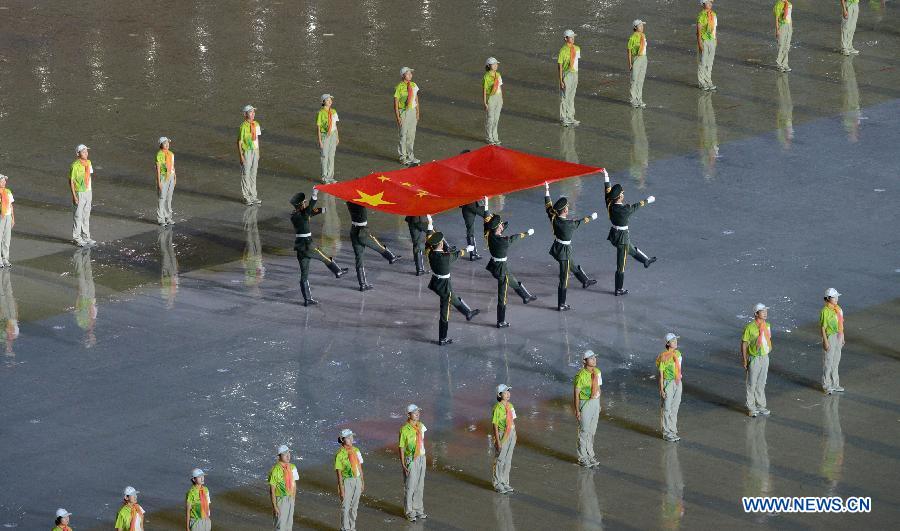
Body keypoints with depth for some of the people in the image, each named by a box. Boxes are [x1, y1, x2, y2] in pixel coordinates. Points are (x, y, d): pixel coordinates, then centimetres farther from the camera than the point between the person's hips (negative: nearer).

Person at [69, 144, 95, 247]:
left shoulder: (88, 163, 5)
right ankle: (77, 238, 9)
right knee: (78, 216, 1)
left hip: (88, 192, 7)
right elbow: (71, 181, -14)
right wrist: (74, 196, -17)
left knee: (86, 216, 14)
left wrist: (91, 192, 16)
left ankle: (86, 237, 23)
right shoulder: (75, 166, -17)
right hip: (79, 193, -7)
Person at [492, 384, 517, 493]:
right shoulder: (497, 408, -16)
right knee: (500, 461, 1)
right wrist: (498, 441, -18)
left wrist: (514, 438, 15)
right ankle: (498, 484, 11)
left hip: (511, 435, 7)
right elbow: (495, 425, -16)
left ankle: (505, 483, 24)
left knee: (508, 461, 14)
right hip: (502, 435, -7)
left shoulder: (510, 406, 7)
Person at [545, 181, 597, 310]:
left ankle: (585, 281, 57)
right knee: (564, 279, 5)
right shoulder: (568, 224, -27)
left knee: (573, 267, 32)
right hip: (564, 251, -7)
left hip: (556, 248, 7)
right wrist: (591, 217, 13)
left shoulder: (553, 219, -12)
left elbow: (548, 206, 6)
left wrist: (547, 191, 19)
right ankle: (561, 305, 15)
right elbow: (581, 222, -8)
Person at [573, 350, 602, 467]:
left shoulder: (597, 372, 4)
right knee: (584, 431, 0)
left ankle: (590, 455, 26)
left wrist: (598, 404, 17)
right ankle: (582, 458, 9)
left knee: (592, 431, 15)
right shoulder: (581, 375, -19)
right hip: (585, 403, -7)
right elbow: (576, 394, -16)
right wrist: (577, 410, -18)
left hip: (595, 402, 7)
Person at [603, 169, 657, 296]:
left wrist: (606, 176, 19)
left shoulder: (610, 205, -11)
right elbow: (637, 205, -11)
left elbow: (607, 190, 4)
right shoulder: (625, 209, -28)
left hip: (613, 233, 8)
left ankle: (646, 260, 60)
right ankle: (619, 290, 16)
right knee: (621, 264, 6)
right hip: (622, 237, -8)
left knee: (631, 249, 34)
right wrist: (648, 200, 8)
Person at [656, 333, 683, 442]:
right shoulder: (663, 356, -17)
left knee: (674, 408, 14)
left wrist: (679, 382, 17)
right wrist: (662, 389, -15)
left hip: (677, 383, 7)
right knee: (667, 409, 1)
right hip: (668, 383, -7)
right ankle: (667, 433, 8)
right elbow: (660, 373, -14)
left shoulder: (677, 353, 5)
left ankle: (673, 431, 24)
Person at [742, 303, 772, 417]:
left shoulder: (767, 326, 3)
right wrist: (744, 361, -11)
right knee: (752, 384, 4)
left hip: (765, 358, 6)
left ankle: (761, 406, 25)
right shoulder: (750, 327, -16)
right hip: (754, 359, -6)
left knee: (761, 384, 15)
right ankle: (751, 408, 14)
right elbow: (744, 344, -12)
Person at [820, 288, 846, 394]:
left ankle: (835, 383, 26)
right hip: (830, 337, -8)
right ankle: (826, 385, 9)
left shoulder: (837, 309, 6)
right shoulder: (825, 311, -18)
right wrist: (825, 341, -19)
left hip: (838, 336, 8)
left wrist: (842, 338, 16)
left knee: (836, 361, 15)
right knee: (828, 361, 0)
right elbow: (823, 327, -17)